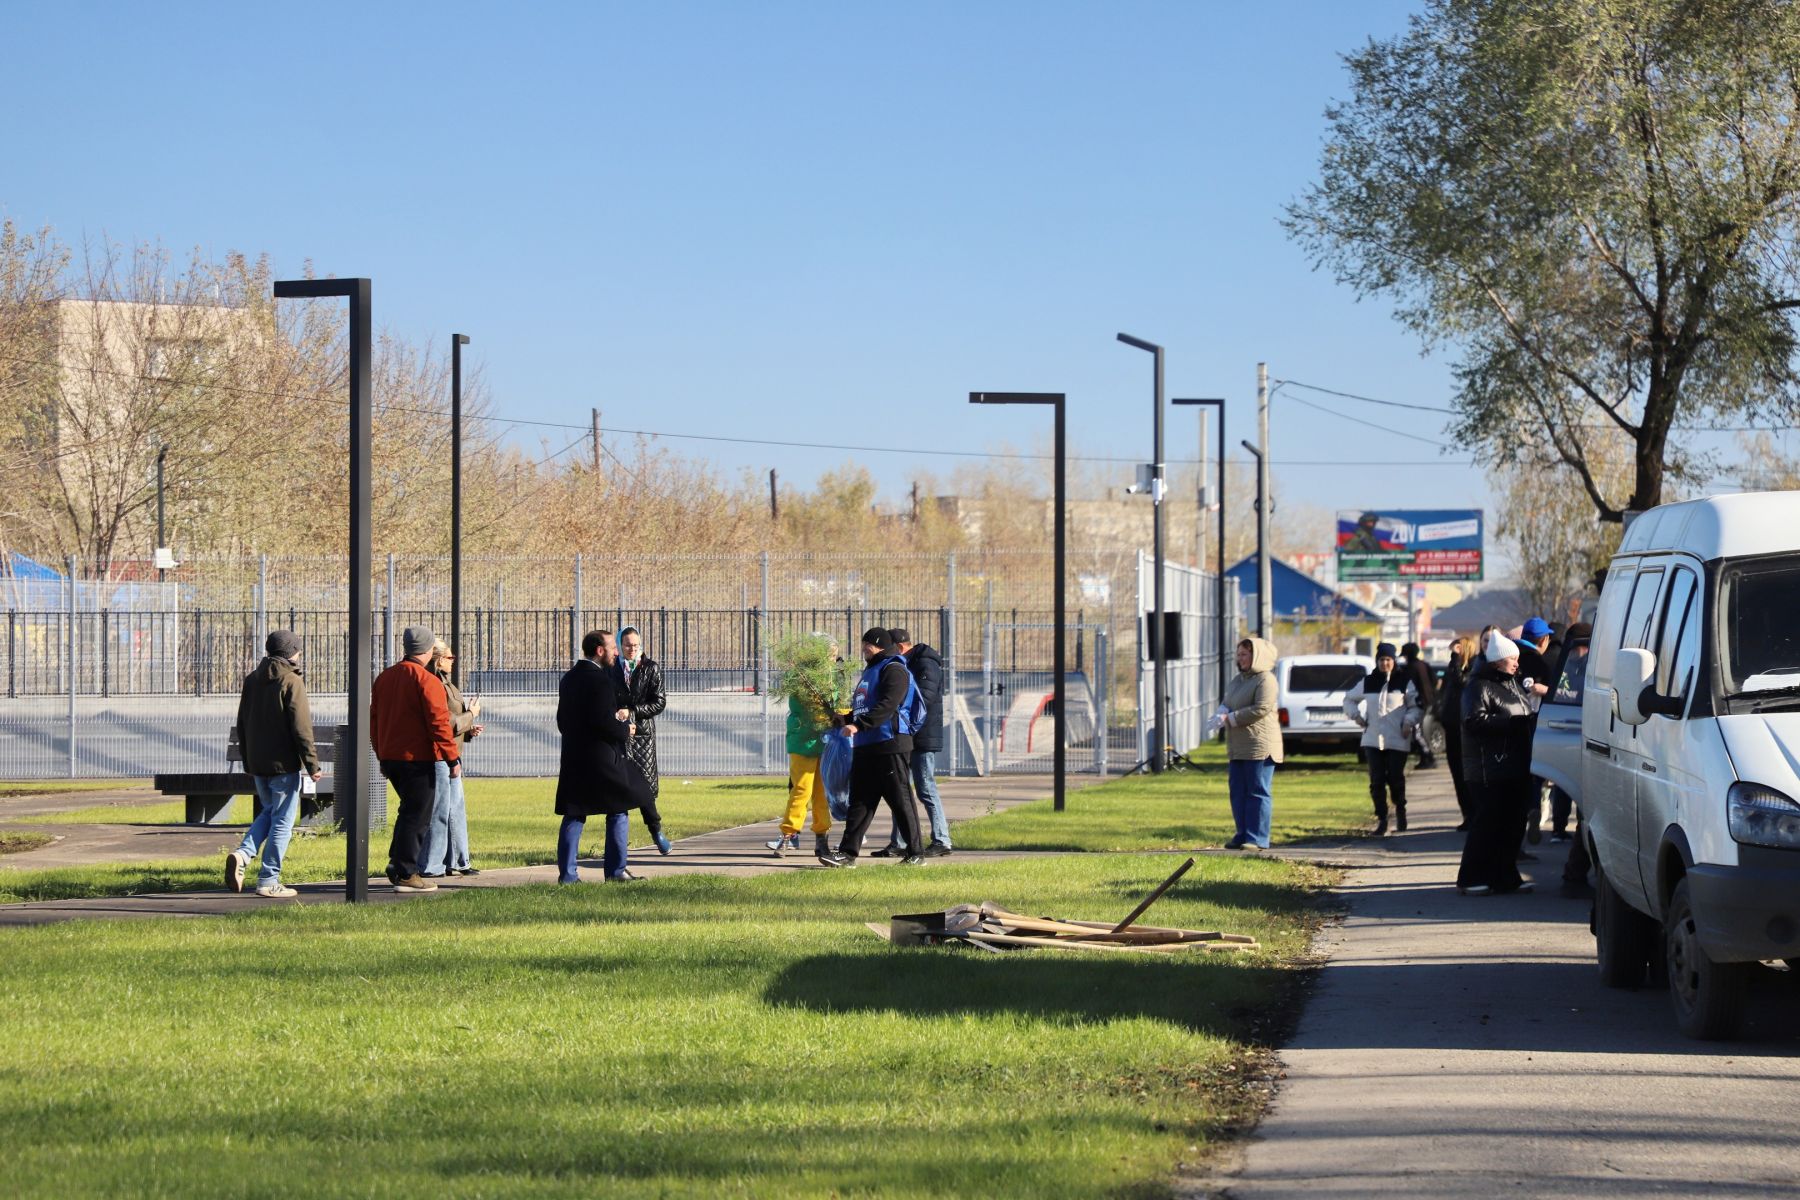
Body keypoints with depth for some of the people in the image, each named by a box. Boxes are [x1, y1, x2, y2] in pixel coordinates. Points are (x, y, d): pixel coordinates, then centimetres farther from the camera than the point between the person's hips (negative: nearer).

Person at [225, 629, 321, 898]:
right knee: (283, 820, 1)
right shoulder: (291, 682, -11)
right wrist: (312, 764, -10)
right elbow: (301, 728, -16)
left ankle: (243, 854, -1)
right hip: (284, 764, -7)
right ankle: (268, 880, 0)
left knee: (269, 812, 22)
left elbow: (242, 725, 15)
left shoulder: (252, 680, 10)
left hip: (258, 764, 7)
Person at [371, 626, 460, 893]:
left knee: (409, 812, 20)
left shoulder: (384, 679, 11)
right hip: (419, 759, -8)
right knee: (417, 816, -2)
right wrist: (453, 759, -12)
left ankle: (397, 865, 16)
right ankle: (406, 874, -3)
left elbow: (374, 721, 17)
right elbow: (439, 724, -16)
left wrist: (382, 756, 24)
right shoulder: (427, 681, -13)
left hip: (391, 758, 8)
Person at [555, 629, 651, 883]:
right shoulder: (600, 680, -15)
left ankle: (567, 872, 4)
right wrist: (625, 730, -4)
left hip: (573, 757, 8)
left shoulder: (568, 678, 12)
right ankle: (616, 870, 5)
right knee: (618, 812, 5)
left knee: (573, 816, 8)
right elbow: (603, 722, -23)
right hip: (601, 757, -7)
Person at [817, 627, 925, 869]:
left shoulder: (894, 670, -7)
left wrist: (859, 724, -27)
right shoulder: (870, 671, 23)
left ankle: (916, 855, 1)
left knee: (900, 801, -5)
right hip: (865, 747, 9)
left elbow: (888, 705, -21)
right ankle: (848, 853, 3)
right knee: (859, 801, 5)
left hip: (890, 745, -9)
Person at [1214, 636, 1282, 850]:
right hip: (1238, 747, 9)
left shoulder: (1266, 680, -8)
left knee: (1257, 791, -8)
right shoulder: (1238, 680, 21)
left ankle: (1257, 838, -7)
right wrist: (1221, 713, -7)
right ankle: (1243, 835, 13)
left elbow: (1261, 709, -18)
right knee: (1238, 791, 8)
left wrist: (1230, 718, -17)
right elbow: (1226, 703, 17)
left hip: (1259, 746, -9)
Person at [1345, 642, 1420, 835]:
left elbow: (1416, 706, 3)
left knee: (1396, 778, -3)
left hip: (1397, 741, -3)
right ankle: (1381, 818, 5)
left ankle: (1400, 810, 23)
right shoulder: (1368, 683, 10)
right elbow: (1349, 699, 23)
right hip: (1372, 741, 3)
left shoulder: (1405, 682, 1)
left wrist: (1409, 722, -12)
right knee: (1376, 781, -1)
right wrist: (1356, 715, 7)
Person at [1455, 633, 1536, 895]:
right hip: (1489, 771, -9)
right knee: (1489, 822, -9)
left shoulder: (1512, 683, 20)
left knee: (1512, 823, 8)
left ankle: (1505, 877, 14)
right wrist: (1512, 722, -21)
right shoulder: (1479, 686, -9)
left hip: (1514, 767, 9)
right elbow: (1475, 721, -21)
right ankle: (1471, 878, -4)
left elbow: (1524, 716, 32)